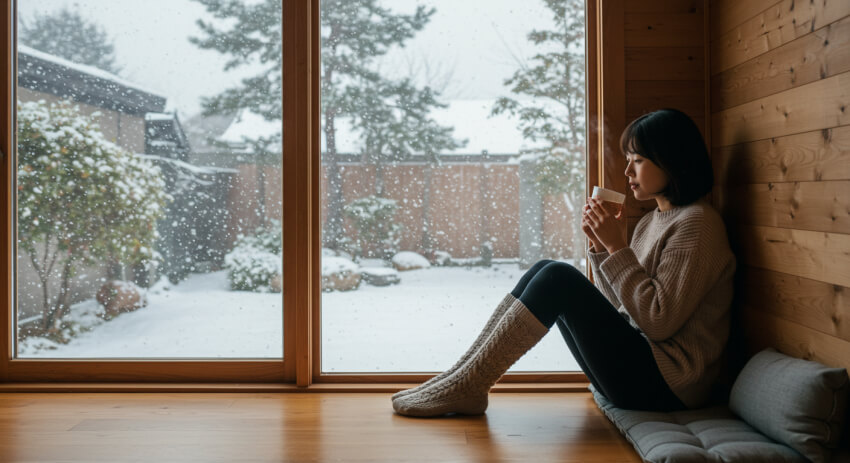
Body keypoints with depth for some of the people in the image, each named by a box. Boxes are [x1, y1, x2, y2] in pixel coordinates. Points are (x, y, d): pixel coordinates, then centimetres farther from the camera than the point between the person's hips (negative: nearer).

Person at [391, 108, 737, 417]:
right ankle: (463, 378, -5)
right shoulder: (652, 221, 17)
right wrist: (600, 246, 1)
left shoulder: (697, 223, -12)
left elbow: (659, 322, -20)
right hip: (635, 363, 9)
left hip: (664, 385, -9)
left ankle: (467, 387, -15)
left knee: (558, 278, -21)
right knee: (544, 270, -1)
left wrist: (617, 246, -17)